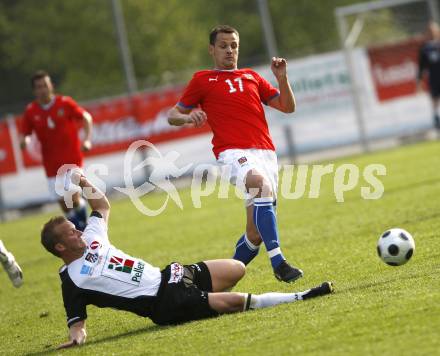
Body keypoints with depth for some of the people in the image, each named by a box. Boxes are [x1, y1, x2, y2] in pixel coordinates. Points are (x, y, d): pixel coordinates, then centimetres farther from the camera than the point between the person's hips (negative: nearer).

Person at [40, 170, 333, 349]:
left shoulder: (90, 239, 11)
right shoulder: (73, 279, -9)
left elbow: (103, 206, 26)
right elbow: (76, 319, -13)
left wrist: (84, 183, 9)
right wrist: (77, 335, -36)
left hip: (166, 277, 9)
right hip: (164, 306, -9)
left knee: (236, 269, 5)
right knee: (237, 300, -20)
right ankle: (298, 298, -7)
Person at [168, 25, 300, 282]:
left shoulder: (252, 77, 24)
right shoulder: (203, 80, 14)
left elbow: (288, 107, 21)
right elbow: (173, 115, 16)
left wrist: (282, 78, 6)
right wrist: (189, 118, -6)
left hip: (265, 152, 5)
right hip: (233, 152, -5)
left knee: (257, 231, 0)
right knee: (261, 184, -38)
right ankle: (278, 262, -43)